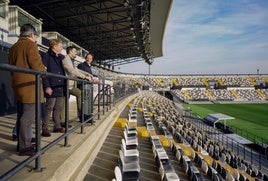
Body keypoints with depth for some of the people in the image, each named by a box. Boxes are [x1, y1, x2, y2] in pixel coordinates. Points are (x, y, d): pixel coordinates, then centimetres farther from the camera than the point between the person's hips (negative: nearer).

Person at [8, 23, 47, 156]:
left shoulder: (14, 47, 19)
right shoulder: (30, 44, -7)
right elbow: (36, 65, -16)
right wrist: (43, 69, 4)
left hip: (18, 84, 9)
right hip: (29, 85, -9)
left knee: (23, 114, 16)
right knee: (28, 116, -6)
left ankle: (22, 143, 24)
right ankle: (25, 147, -2)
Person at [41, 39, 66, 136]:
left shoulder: (61, 57, 16)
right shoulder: (46, 56, -6)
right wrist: (47, 86, -18)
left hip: (61, 88, 7)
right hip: (52, 88, -7)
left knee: (58, 108, 13)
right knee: (49, 108, -3)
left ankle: (57, 126, 24)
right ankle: (45, 129, 6)